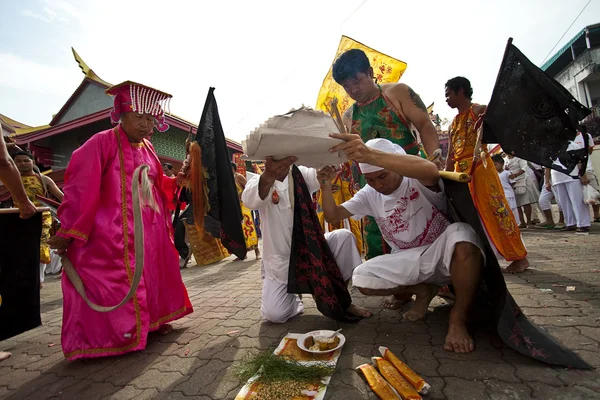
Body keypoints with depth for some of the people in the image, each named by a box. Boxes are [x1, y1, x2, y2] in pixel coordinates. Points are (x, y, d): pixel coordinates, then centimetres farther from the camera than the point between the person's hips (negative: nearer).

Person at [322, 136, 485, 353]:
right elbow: (332, 216, -1)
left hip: (442, 254, -4)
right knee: (361, 279, -19)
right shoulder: (369, 195, 0)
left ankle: (458, 318, -17)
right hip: (407, 261, 5)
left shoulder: (418, 181, -19)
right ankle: (423, 290, 8)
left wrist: (368, 154, -60)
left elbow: (430, 171, -47)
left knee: (462, 234, -38)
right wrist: (326, 185, -21)